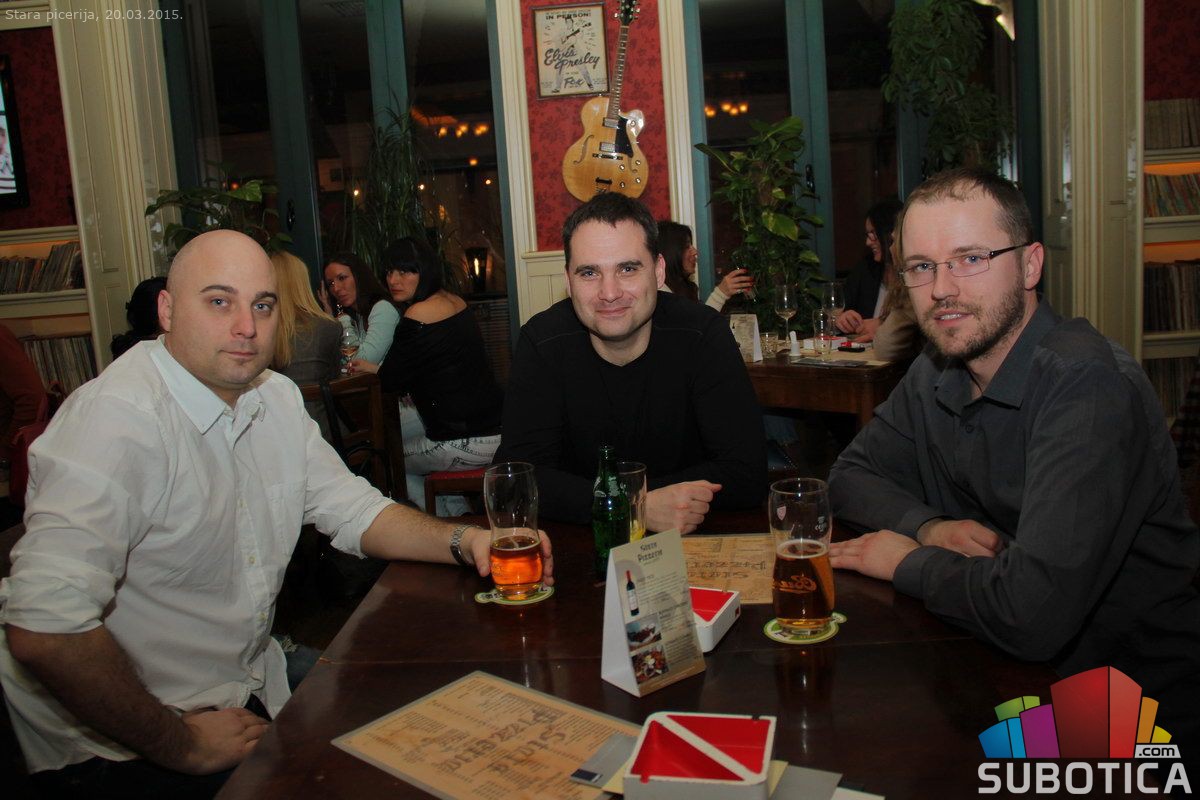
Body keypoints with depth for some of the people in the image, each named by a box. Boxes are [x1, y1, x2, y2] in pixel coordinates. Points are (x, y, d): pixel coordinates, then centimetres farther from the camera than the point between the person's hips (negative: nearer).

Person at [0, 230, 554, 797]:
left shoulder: (276, 398, 3)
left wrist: (465, 542, -8)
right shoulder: (119, 418, -25)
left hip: (250, 694, 8)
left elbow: (353, 510, 9)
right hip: (120, 747, -7)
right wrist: (180, 745, -21)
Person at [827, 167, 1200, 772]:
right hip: (994, 674, 6)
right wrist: (929, 527, -12)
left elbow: (1031, 613, -34)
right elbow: (850, 477, 8)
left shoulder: (1089, 387, -27)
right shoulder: (933, 374, -1)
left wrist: (907, 562, -15)